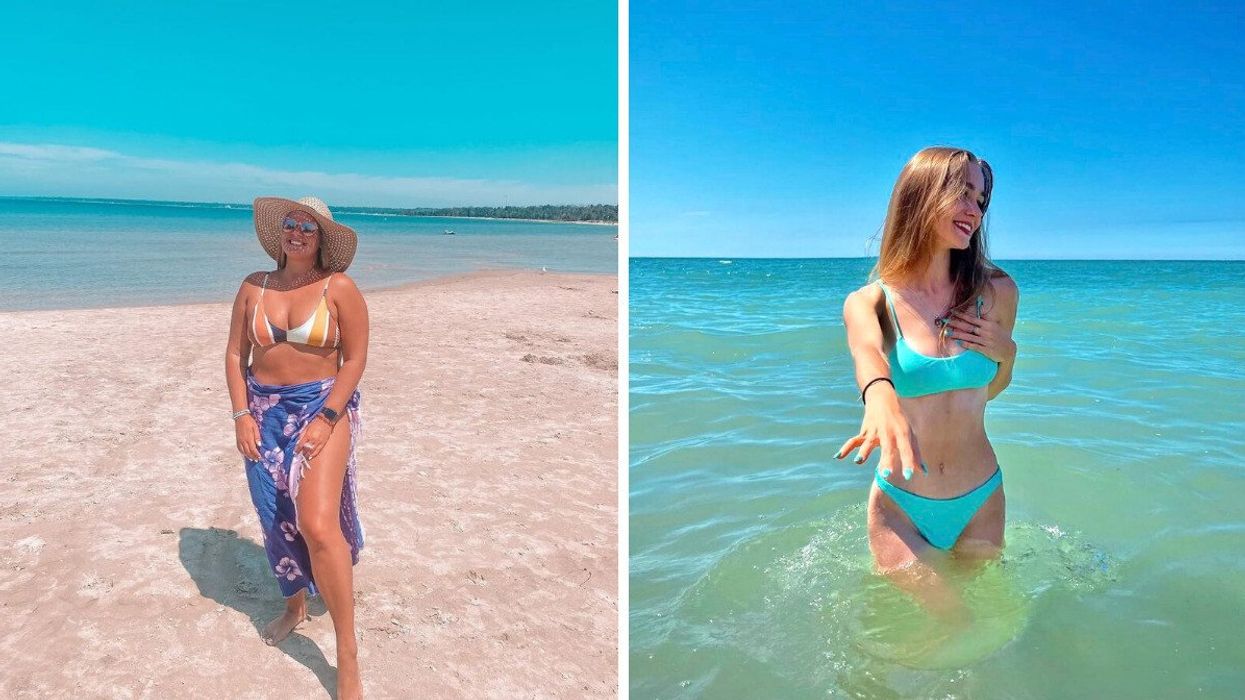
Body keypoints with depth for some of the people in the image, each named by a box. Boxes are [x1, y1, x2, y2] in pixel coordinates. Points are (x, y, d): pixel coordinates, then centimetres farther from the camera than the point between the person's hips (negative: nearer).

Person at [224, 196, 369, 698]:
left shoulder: (339, 288, -6)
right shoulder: (254, 287, 6)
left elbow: (355, 358, -7)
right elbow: (235, 355, 8)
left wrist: (327, 419, -15)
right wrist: (242, 414, -3)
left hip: (324, 407, -4)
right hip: (264, 410, 5)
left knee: (317, 523, -17)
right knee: (276, 519, 12)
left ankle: (348, 658, -9)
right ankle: (295, 605, 39)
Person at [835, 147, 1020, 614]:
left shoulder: (997, 292, -4)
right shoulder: (868, 302, -11)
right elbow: (867, 353, -37)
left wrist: (1006, 353, -10)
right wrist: (880, 396, -60)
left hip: (981, 503, 3)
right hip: (899, 506, -2)